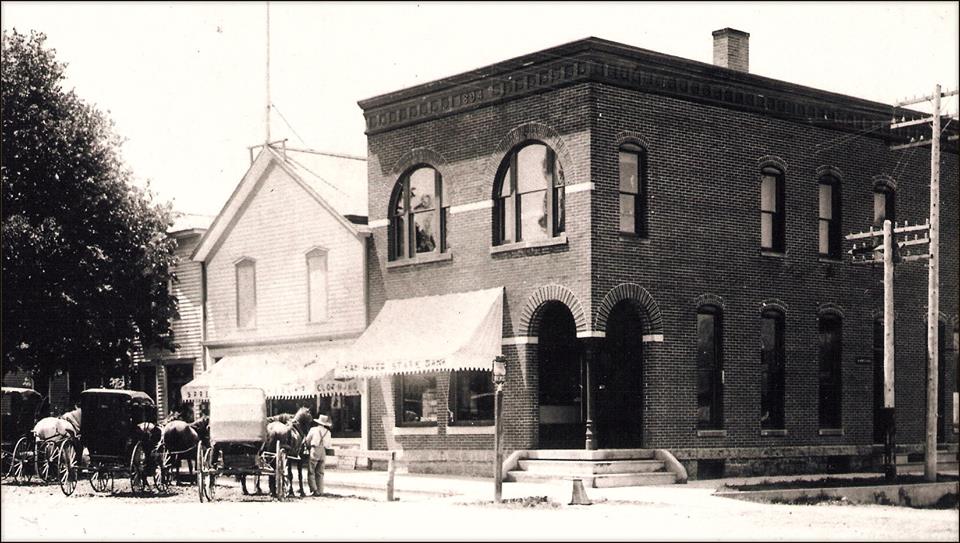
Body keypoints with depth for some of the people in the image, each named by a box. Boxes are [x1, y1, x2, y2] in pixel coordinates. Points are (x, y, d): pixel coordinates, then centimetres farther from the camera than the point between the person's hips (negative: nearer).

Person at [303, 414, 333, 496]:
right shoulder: (328, 432, 11)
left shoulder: (313, 430, 1)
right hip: (323, 453, 4)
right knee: (320, 473, 12)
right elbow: (330, 445, 13)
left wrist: (308, 446, 23)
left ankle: (314, 490, -9)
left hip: (314, 450, -4)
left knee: (311, 472, 1)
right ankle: (320, 491, 11)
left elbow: (307, 441, 6)